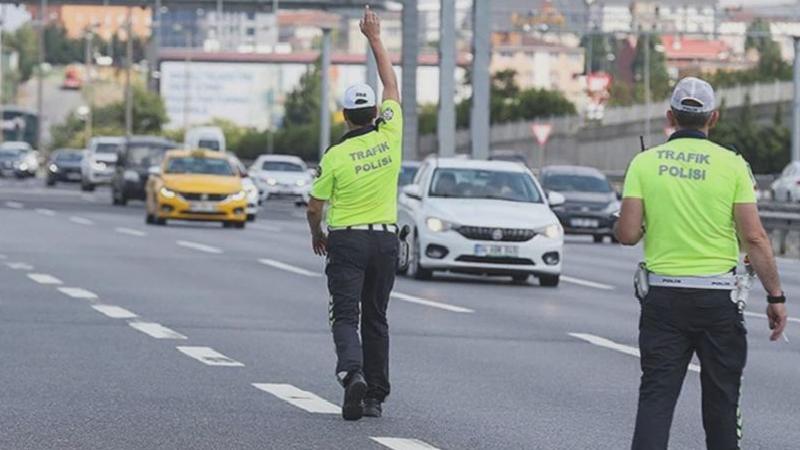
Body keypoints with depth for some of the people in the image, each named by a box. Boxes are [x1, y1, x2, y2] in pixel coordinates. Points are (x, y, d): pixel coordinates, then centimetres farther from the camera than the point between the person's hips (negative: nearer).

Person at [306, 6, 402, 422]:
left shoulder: (336, 155, -10)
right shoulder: (389, 136, -3)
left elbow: (314, 206, -2)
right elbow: (391, 84, 11)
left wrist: (317, 235, 18)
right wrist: (375, 38, 16)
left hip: (347, 240, -4)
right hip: (386, 239, 4)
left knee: (346, 316, -4)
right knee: (375, 318, 11)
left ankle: (353, 372, -30)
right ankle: (375, 395, 11)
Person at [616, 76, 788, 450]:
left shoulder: (644, 163, -1)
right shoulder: (732, 165, -5)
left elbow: (627, 234, -5)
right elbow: (754, 239, -8)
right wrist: (775, 297, -1)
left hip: (663, 296, 1)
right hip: (718, 297, -1)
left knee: (656, 395, 1)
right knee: (721, 398, 11)